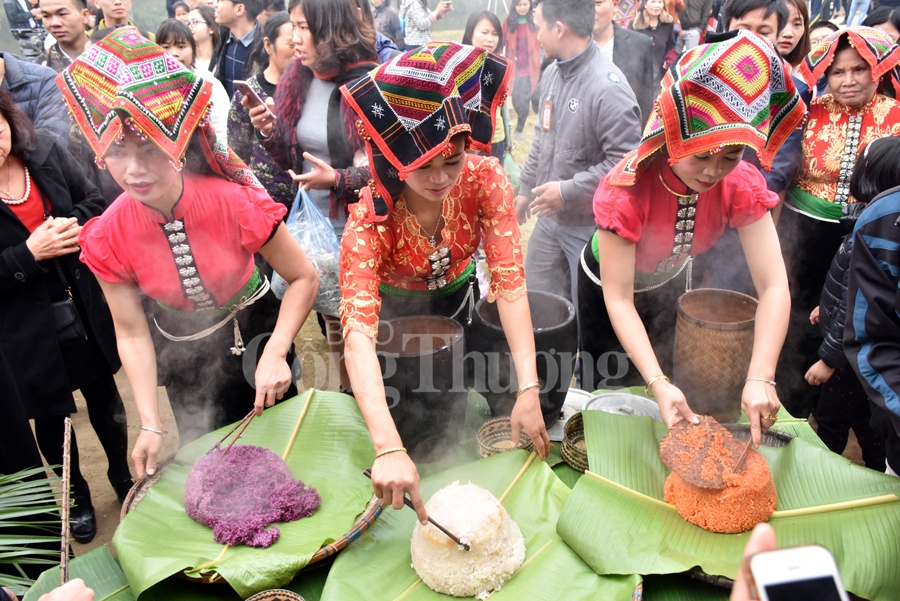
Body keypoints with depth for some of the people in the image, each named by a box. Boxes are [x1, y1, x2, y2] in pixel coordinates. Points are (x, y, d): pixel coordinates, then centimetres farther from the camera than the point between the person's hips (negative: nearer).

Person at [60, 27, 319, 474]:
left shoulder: (237, 202, -29)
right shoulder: (107, 237, -21)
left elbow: (304, 279, -21)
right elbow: (131, 332, -12)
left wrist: (275, 354, -32)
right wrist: (150, 425, -18)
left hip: (257, 334, -1)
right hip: (184, 359, 2)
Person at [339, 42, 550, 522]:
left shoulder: (485, 179, -29)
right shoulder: (372, 216, -35)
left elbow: (509, 282, -31)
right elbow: (358, 332, -45)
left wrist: (528, 391, -41)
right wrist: (388, 449, -58)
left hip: (456, 292, 2)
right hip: (395, 304, -2)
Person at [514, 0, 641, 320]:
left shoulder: (608, 87, -22)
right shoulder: (552, 72, 3)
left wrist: (568, 191, -20)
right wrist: (526, 187, 19)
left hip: (591, 224, -8)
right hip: (550, 216, 8)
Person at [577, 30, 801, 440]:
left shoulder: (742, 185, -27)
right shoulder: (626, 189, -38)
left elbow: (774, 286, -30)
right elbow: (618, 299, -36)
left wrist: (760, 378, -42)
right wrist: (659, 384, -45)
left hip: (671, 282, 4)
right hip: (607, 285, -3)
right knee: (606, 382, 14)